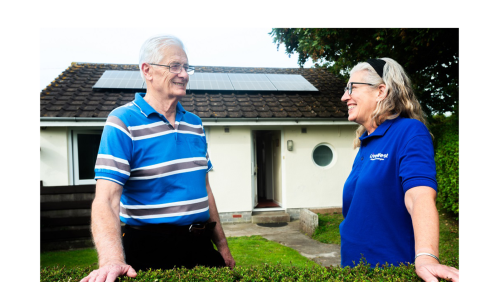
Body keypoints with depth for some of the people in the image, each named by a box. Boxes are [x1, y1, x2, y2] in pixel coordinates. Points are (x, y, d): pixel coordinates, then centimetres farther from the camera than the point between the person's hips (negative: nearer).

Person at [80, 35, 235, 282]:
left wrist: (222, 246, 14)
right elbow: (105, 200, -21)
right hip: (150, 251, -6)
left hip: (200, 244, 6)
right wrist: (112, 260, -37)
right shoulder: (123, 122, -12)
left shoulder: (195, 124, 8)